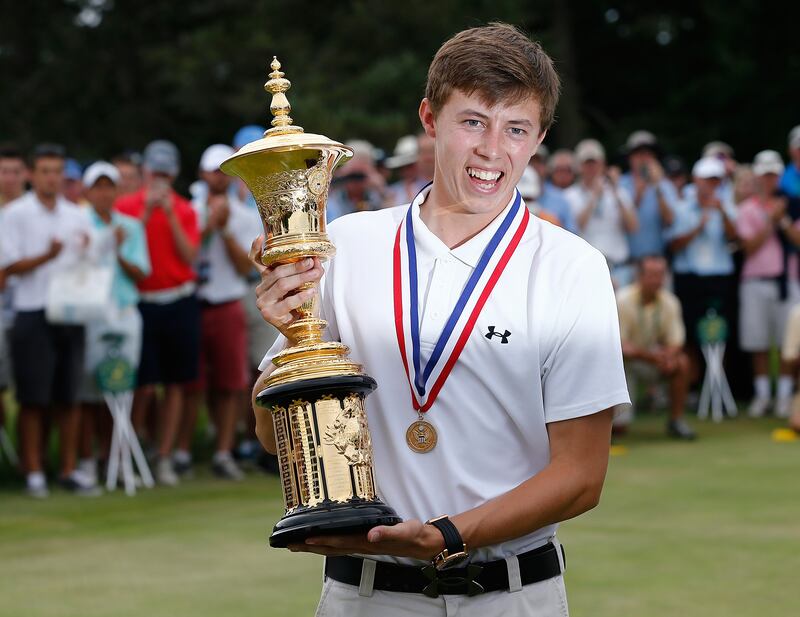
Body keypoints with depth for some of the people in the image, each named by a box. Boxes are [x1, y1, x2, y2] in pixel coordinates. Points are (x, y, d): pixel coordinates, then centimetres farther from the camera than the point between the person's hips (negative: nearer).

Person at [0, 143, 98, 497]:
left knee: (69, 397, 6)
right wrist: (47, 257, -20)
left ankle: (69, 470, 12)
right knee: (34, 398, -2)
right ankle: (34, 472, 4)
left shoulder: (77, 216, 13)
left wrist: (89, 252, -7)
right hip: (33, 313, -4)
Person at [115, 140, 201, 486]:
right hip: (142, 303, -2)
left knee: (175, 385, 3)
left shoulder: (184, 210, 7)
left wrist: (170, 214, -11)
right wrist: (147, 212, -14)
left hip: (180, 303, 2)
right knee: (144, 385, -6)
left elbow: (190, 255, -4)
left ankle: (164, 459, 10)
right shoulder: (126, 206, 3)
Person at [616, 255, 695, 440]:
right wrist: (651, 356, -36)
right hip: (624, 362, -4)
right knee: (618, 423, -17)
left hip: (652, 357, 4)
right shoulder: (623, 301, -19)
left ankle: (676, 420, -11)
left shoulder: (670, 302, -6)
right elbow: (620, 347, -22)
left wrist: (668, 357, -31)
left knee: (681, 362, -26)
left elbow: (675, 341, -6)